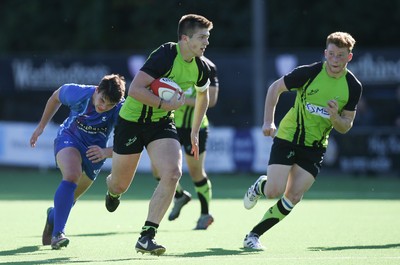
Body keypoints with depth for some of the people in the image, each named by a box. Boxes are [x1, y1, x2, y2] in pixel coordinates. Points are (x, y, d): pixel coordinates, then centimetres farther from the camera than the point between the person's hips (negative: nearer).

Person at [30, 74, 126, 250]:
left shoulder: (121, 110, -28)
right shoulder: (77, 93, -25)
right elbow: (56, 97, -2)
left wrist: (106, 152, -46)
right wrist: (41, 126, 7)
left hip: (95, 152, 2)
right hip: (69, 138, -2)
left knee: (69, 198, 16)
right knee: (72, 175, -34)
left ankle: (53, 215, 53)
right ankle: (58, 232, -35)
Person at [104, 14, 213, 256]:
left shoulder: (201, 68, -3)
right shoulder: (165, 56, -25)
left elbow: (203, 95, 20)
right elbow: (135, 89, -29)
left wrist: (195, 132, 21)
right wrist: (166, 104, -31)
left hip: (162, 123, 5)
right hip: (133, 120, -5)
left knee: (173, 174, -21)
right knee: (120, 184, 8)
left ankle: (147, 236, -16)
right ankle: (113, 190, 51)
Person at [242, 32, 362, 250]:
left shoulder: (353, 87, -5)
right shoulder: (309, 72, -14)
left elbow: (346, 127, 2)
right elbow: (275, 88, -1)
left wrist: (335, 118, -21)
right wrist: (268, 121, -9)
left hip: (315, 147, 3)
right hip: (288, 136, -3)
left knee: (293, 197, -7)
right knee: (274, 191, -12)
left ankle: (253, 235, 5)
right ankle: (260, 185, 25)